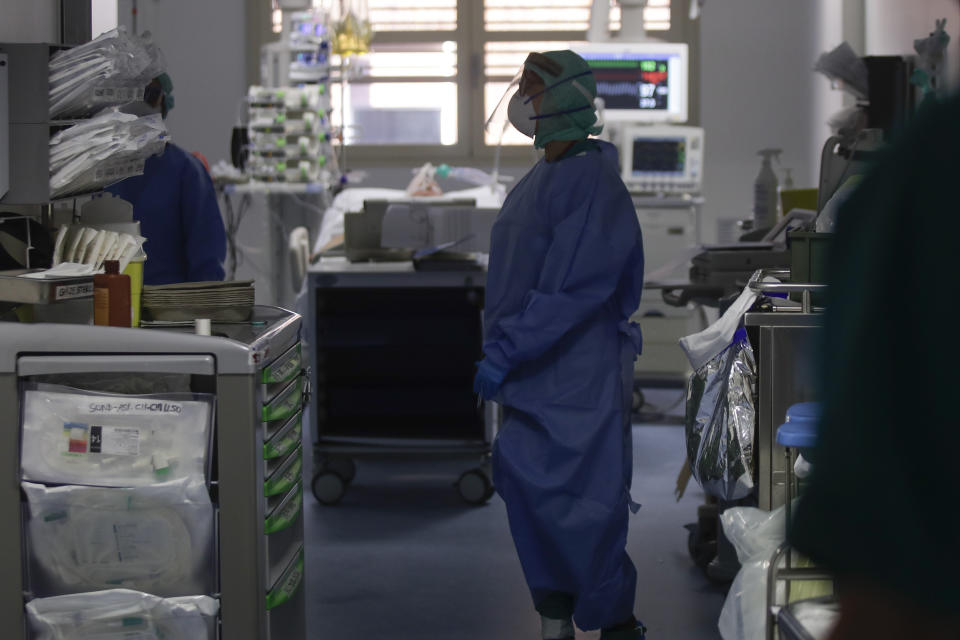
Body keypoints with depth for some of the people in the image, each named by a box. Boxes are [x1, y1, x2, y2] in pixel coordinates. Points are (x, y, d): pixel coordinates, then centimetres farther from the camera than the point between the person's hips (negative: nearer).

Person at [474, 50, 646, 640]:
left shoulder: (593, 183, -15)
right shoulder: (540, 180, 15)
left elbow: (572, 290, -22)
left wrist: (504, 354, -22)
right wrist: (501, 353, 17)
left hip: (579, 377, -9)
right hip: (534, 376, 9)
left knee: (585, 508, -5)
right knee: (529, 491, 9)